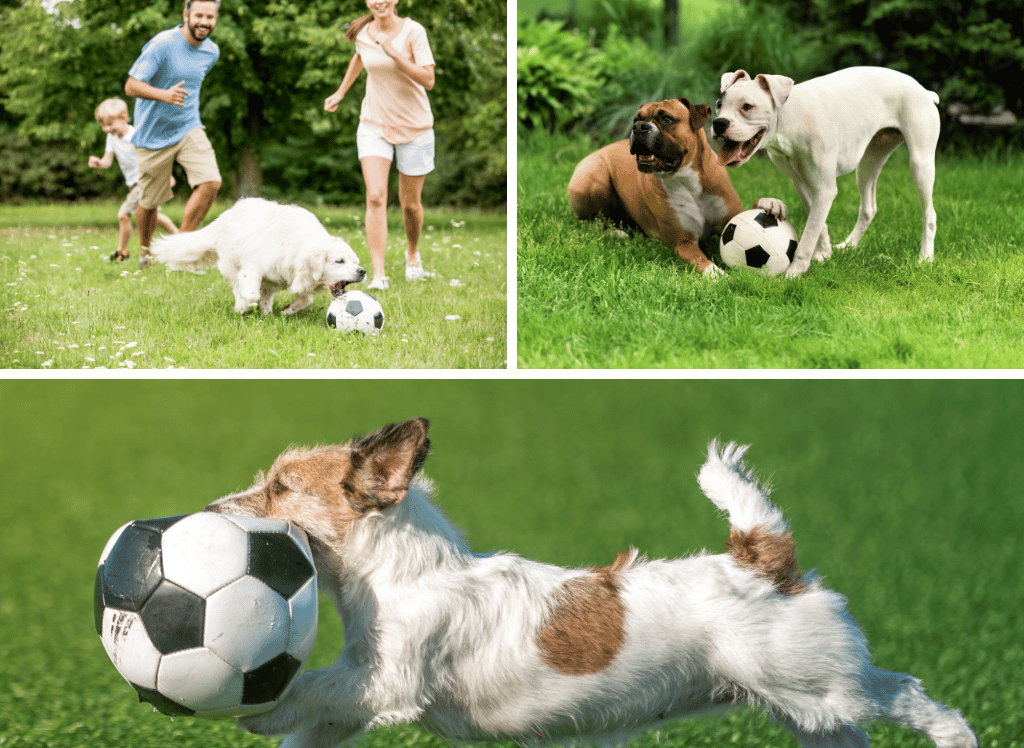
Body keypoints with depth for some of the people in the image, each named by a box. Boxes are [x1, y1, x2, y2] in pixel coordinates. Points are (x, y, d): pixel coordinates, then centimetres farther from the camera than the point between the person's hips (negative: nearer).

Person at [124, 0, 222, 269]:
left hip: (189, 128, 4)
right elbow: (131, 86, -25)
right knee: (149, 202, 7)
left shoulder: (212, 51, 2)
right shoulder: (163, 44, -20)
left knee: (211, 182, -19)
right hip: (153, 135, -4)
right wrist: (164, 95, -41)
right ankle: (145, 252, 34)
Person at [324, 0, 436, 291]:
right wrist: (341, 92, 24)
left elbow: (428, 81, -22)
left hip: (413, 125, -2)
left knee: (410, 203, 8)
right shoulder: (362, 33, -2)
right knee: (375, 197, -16)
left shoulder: (413, 32, -14)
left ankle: (413, 255, 39)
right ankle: (378, 276, -19)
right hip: (374, 124, 2)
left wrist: (395, 54, -29)